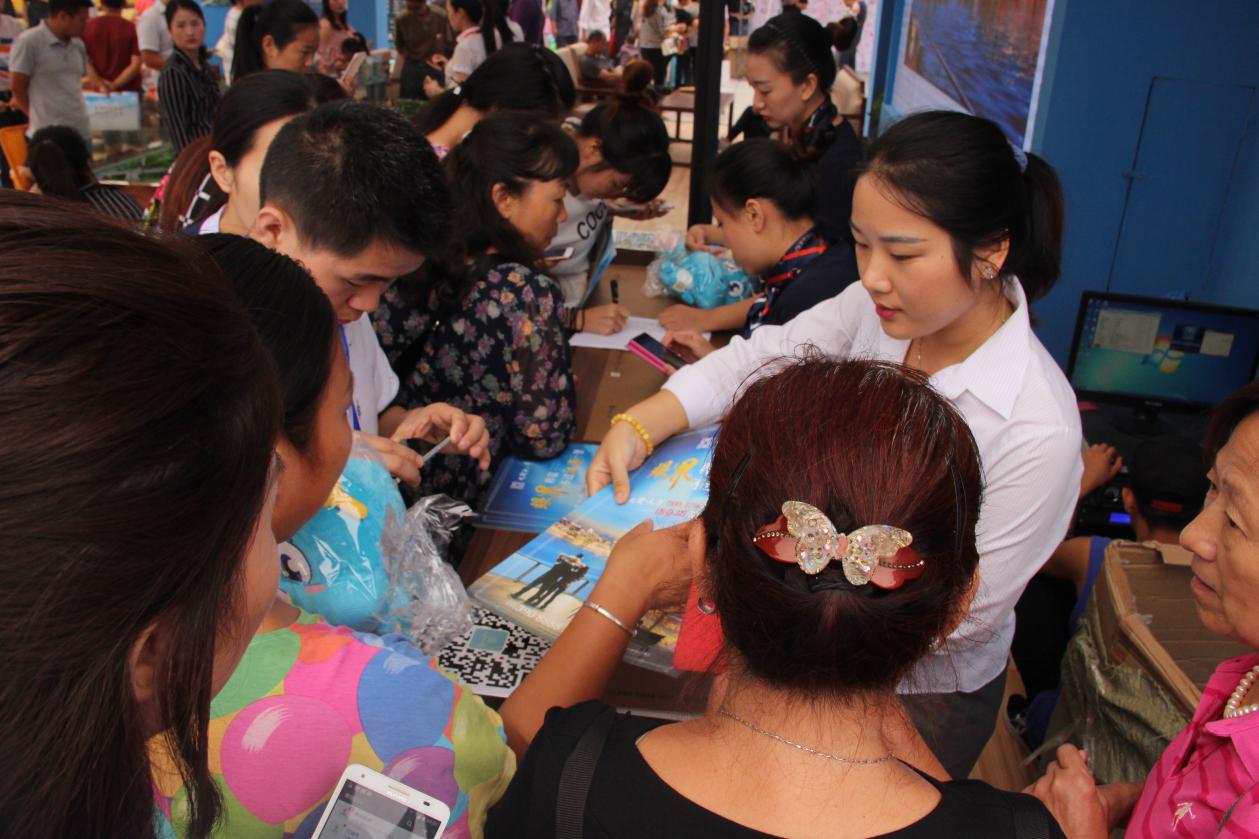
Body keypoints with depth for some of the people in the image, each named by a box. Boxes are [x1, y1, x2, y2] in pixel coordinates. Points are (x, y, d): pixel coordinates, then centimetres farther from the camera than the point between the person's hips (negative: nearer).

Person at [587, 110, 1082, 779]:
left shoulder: (1038, 431, -33)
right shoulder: (882, 309, -18)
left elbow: (966, 616, -26)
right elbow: (763, 356, -7)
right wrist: (638, 427, -21)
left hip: (924, 692, -5)